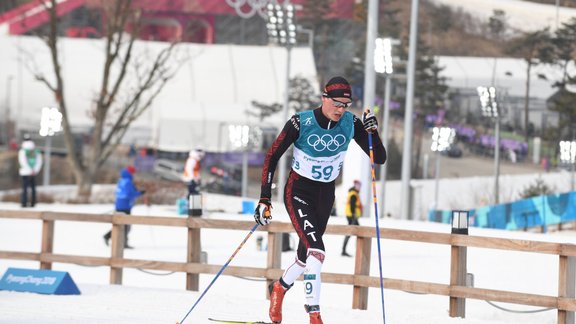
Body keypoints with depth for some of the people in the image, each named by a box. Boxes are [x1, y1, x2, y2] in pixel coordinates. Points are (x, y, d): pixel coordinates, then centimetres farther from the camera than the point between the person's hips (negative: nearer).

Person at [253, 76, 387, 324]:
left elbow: (379, 158, -10)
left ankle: (279, 287, 49)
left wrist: (372, 131, -28)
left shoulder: (351, 124, -12)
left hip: (325, 195, 5)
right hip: (298, 192, -5)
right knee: (316, 251, -22)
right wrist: (265, 199, -17)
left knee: (306, 254, 18)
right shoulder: (301, 123, -21)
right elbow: (272, 157, -13)